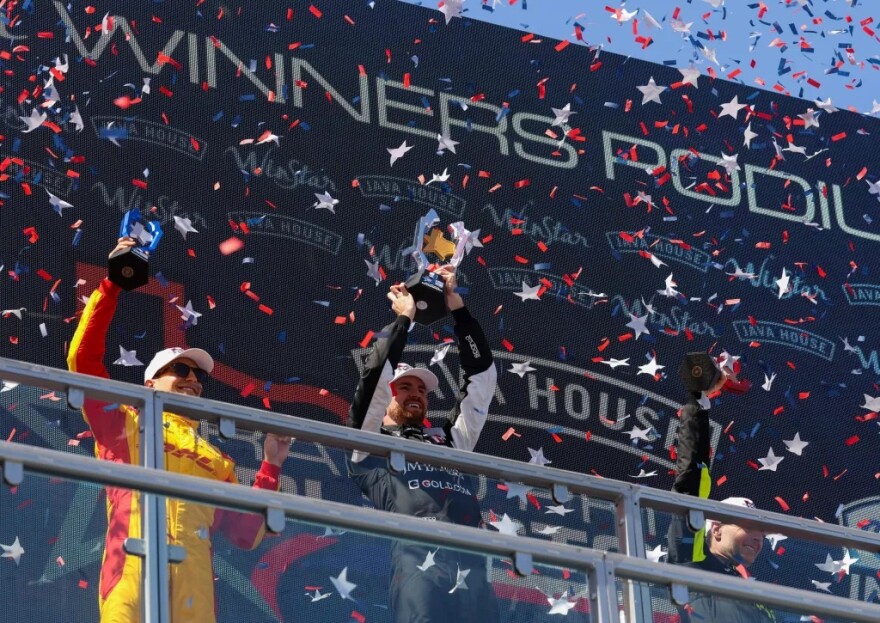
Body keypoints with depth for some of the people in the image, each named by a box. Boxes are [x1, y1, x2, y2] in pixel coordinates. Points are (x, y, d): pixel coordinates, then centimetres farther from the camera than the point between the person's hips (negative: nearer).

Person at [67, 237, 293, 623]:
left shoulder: (217, 461, 30)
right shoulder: (124, 425, 22)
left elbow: (246, 534, 22)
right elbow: (83, 357, 10)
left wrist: (271, 467, 15)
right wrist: (112, 284, 8)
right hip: (132, 585, -4)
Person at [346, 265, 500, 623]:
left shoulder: (450, 440, 35)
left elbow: (482, 375, 34)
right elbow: (376, 373, 12)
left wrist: (456, 307, 31)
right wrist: (403, 318, 24)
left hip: (473, 561, 4)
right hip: (418, 556, -4)